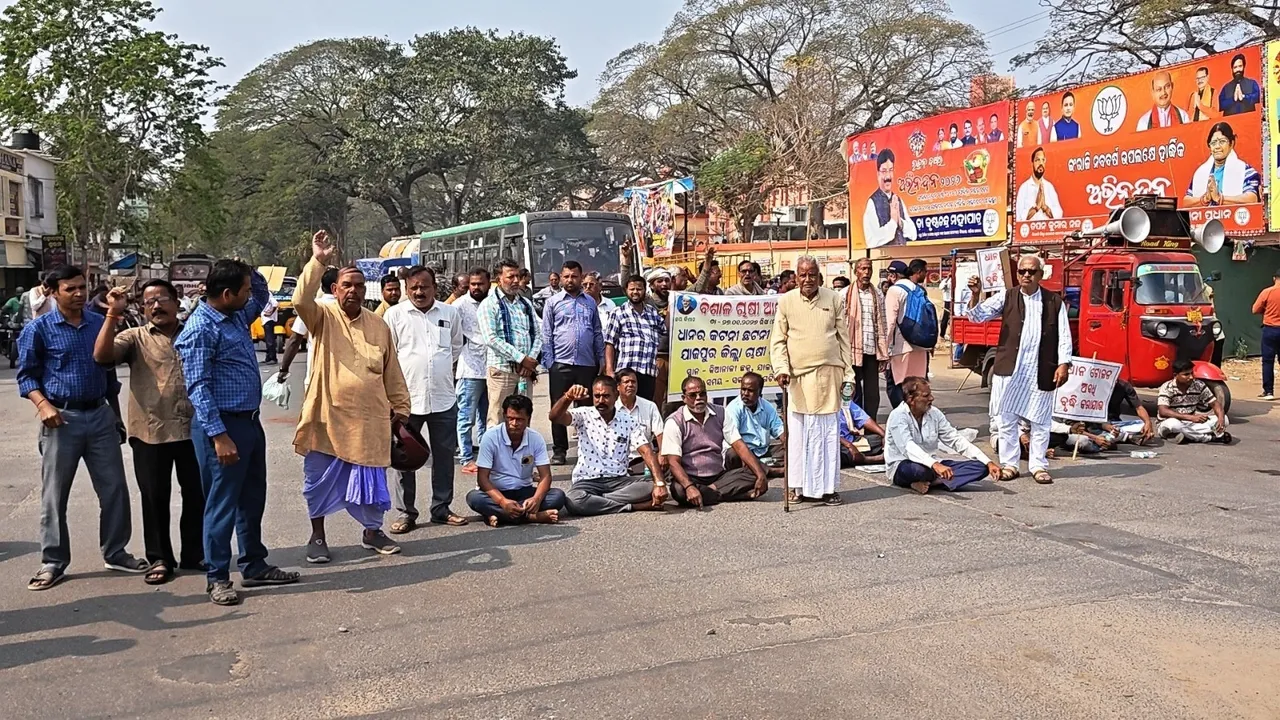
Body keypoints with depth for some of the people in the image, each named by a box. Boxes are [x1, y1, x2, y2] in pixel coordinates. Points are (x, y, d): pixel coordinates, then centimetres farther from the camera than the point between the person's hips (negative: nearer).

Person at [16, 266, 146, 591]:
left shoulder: (99, 323, 6)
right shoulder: (38, 329, -4)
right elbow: (26, 375, -1)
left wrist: (116, 413, 15)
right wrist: (43, 405, -19)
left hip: (100, 415, 3)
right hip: (62, 419, -3)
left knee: (114, 489, 6)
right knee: (54, 496, 5)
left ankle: (115, 552, 20)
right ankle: (53, 562, 16)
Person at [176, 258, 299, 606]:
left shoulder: (237, 315, 9)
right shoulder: (201, 329, -17)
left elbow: (263, 296, 31)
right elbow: (198, 387, -19)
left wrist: (250, 271, 9)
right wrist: (218, 435, -23)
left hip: (250, 420, 9)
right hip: (223, 424, -9)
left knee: (253, 498, 16)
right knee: (222, 503, 0)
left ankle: (255, 566, 28)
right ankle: (218, 577, 11)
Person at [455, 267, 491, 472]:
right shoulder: (460, 305, -4)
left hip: (490, 368, 6)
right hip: (470, 370, -5)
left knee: (486, 417, 13)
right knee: (466, 417, -1)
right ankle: (466, 459, 5)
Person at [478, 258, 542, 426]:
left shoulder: (526, 304, 16)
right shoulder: (489, 304, -2)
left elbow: (537, 335, 15)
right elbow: (491, 339, -13)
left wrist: (531, 359, -3)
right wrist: (522, 359, -13)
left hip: (526, 370, 6)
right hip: (501, 368, -6)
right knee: (498, 421, -5)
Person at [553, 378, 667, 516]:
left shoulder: (629, 421, 5)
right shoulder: (583, 415, 1)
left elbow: (647, 452, -5)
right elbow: (555, 417, -18)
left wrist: (660, 483, -20)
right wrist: (568, 398, -39)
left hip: (619, 480, 2)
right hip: (587, 481, -2)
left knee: (651, 488, -25)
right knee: (574, 501, -36)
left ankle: (596, 501, -19)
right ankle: (632, 506, -21)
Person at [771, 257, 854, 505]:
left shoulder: (835, 299, 6)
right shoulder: (786, 302, 4)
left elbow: (844, 339, 9)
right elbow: (777, 340, 5)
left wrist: (848, 375, 5)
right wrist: (781, 368, -10)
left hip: (828, 375, 0)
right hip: (797, 376, 0)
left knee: (828, 431, 2)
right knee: (798, 432, 1)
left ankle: (827, 487, 9)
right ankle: (800, 486, 11)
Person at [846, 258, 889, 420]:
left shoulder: (878, 294, 9)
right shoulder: (845, 294, 1)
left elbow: (882, 325, 8)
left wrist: (884, 354, 5)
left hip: (872, 350, 2)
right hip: (853, 350, -2)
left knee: (872, 392, 4)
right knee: (854, 391, 4)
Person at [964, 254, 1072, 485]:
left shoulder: (1055, 302, 7)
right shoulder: (1006, 297, 7)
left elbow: (1064, 335, 5)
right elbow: (978, 315, 1)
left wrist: (1063, 363, -5)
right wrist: (975, 295, -17)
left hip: (1040, 372, 0)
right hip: (1009, 370, 0)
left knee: (1040, 421, 6)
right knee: (1007, 419, 5)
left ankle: (1038, 466, 17)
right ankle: (1009, 464, 15)